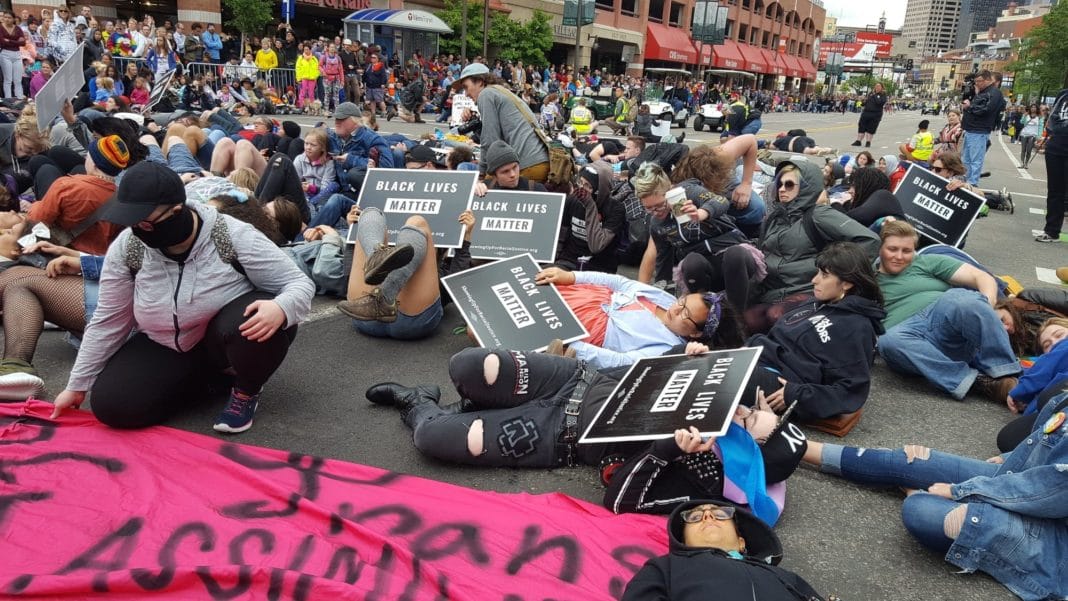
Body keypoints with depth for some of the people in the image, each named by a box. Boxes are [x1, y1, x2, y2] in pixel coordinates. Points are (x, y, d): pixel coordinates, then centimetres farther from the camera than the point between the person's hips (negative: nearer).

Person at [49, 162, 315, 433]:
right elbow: (108, 321, 0)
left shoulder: (234, 236, -25)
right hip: (167, 348, 4)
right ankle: (204, 373, 10)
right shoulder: (125, 248, -12)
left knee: (264, 326, -38)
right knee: (110, 405, -16)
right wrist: (77, 386, 4)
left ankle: (246, 390, -4)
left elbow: (300, 283, -19)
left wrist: (280, 309, -44)